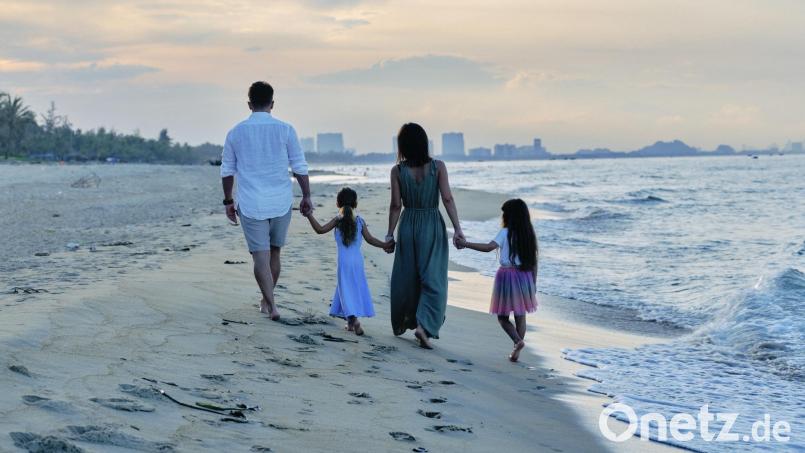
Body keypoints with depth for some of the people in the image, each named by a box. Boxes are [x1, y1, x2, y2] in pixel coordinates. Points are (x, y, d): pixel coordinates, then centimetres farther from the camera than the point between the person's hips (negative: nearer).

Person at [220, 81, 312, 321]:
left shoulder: (236, 132, 1)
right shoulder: (285, 130, -3)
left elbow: (227, 171, 8)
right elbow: (300, 168, -1)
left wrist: (228, 201, 18)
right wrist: (307, 196, 9)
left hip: (251, 204, -1)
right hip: (281, 202, 1)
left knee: (261, 255, 0)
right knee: (274, 252, 16)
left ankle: (271, 305, -10)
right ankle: (266, 300, 29)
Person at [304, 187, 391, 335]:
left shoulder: (338, 220, -5)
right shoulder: (360, 220, 2)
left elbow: (320, 229, -12)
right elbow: (370, 239, 1)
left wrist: (309, 215, -8)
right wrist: (384, 245, 11)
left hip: (344, 261, -3)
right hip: (358, 260, 3)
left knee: (346, 291, -3)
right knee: (357, 289, 15)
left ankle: (354, 319, -19)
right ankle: (351, 322, 19)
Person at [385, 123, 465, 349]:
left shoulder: (398, 171, -6)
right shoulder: (438, 166, -7)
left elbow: (396, 205, -4)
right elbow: (447, 199, -10)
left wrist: (390, 234, 5)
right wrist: (457, 229, -7)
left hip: (408, 226, 2)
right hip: (432, 227, -1)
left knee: (405, 277, 15)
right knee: (432, 278, 1)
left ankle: (401, 323, 29)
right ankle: (423, 325, -16)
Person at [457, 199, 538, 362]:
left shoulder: (506, 232, -9)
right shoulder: (529, 234, 6)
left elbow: (489, 247, -24)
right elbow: (534, 262, 8)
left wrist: (466, 244, -21)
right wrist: (533, 284, 16)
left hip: (507, 274, -4)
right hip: (524, 276, 4)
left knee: (502, 316, 7)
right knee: (520, 315, 12)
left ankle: (518, 340, -16)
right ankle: (516, 351, 13)